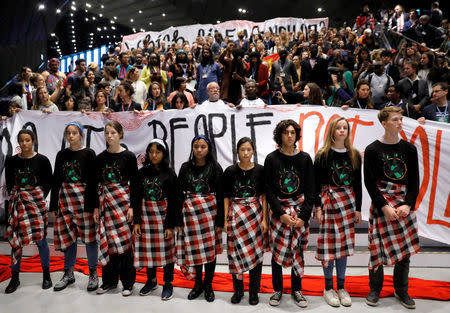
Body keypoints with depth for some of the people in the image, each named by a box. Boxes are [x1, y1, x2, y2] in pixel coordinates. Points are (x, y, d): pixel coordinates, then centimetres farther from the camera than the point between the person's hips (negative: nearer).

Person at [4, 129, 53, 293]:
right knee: (15, 240, 2)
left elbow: (48, 182, 3)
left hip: (37, 201, -2)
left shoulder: (42, 160, 0)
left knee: (40, 239, -1)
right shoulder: (11, 160, 7)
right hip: (17, 203, 2)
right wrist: (14, 197, 1)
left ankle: (46, 275, 13)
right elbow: (9, 183, 12)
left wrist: (40, 197, -5)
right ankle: (14, 278, 15)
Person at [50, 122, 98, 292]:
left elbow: (92, 181, -7)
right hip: (65, 198, 5)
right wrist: (53, 205, 9)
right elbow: (56, 180, 13)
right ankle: (69, 274, 23)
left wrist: (90, 205, -14)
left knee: (89, 235, 0)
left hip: (84, 197, -4)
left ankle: (93, 274, 13)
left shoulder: (88, 153, -2)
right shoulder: (61, 155, 12)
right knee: (67, 236, 9)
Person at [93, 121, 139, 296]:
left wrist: (132, 206, -9)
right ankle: (109, 280, 20)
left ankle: (128, 282, 10)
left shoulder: (128, 157, -2)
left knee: (124, 240, -2)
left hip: (123, 201, -3)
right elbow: (96, 184, 10)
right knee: (108, 241, 6)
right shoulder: (100, 158, 8)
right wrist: (96, 207, 6)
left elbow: (134, 183, -3)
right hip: (105, 202, 3)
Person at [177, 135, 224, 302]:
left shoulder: (215, 168, 0)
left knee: (210, 249, 5)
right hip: (190, 212, 2)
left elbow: (220, 196, -2)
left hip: (210, 212, -2)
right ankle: (198, 284, 23)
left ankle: (208, 285, 21)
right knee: (194, 249, 6)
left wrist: (220, 221, -6)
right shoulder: (185, 167, 6)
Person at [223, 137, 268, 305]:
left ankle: (254, 291, 18)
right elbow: (226, 197, 4)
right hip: (236, 215, 0)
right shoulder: (230, 171, 2)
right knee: (236, 253, 2)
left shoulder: (260, 170, 1)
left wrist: (264, 219, -3)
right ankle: (238, 289, 20)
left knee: (256, 253, 2)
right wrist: (226, 220, -1)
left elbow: (264, 196, 3)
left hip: (255, 215, 0)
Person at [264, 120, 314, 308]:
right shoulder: (272, 159, 0)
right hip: (278, 209, -1)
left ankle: (296, 290, 21)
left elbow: (310, 190, 1)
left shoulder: (305, 158, 3)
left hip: (300, 209, 1)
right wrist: (281, 214, -12)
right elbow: (268, 189, -3)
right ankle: (277, 290, 19)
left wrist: (304, 216, -8)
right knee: (277, 250, 2)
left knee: (298, 250, 6)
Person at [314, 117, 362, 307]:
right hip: (328, 200, -3)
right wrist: (318, 207, -8)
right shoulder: (323, 155, -2)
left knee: (344, 243, 7)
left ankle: (341, 287, 19)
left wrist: (358, 208, 7)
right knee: (329, 243, -1)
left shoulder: (354, 155, 9)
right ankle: (328, 288, 13)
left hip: (348, 201, 3)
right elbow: (316, 183, -3)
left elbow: (357, 183, 11)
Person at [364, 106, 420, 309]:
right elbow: (370, 182, -6)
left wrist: (408, 204, -8)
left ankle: (401, 290, 24)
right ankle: (375, 289, 17)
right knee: (379, 246, -1)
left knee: (405, 247, 7)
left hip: (404, 203, 3)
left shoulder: (409, 149, 7)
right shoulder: (372, 150, -2)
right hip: (381, 202, -3)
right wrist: (385, 206, -14)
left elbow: (414, 180, 6)